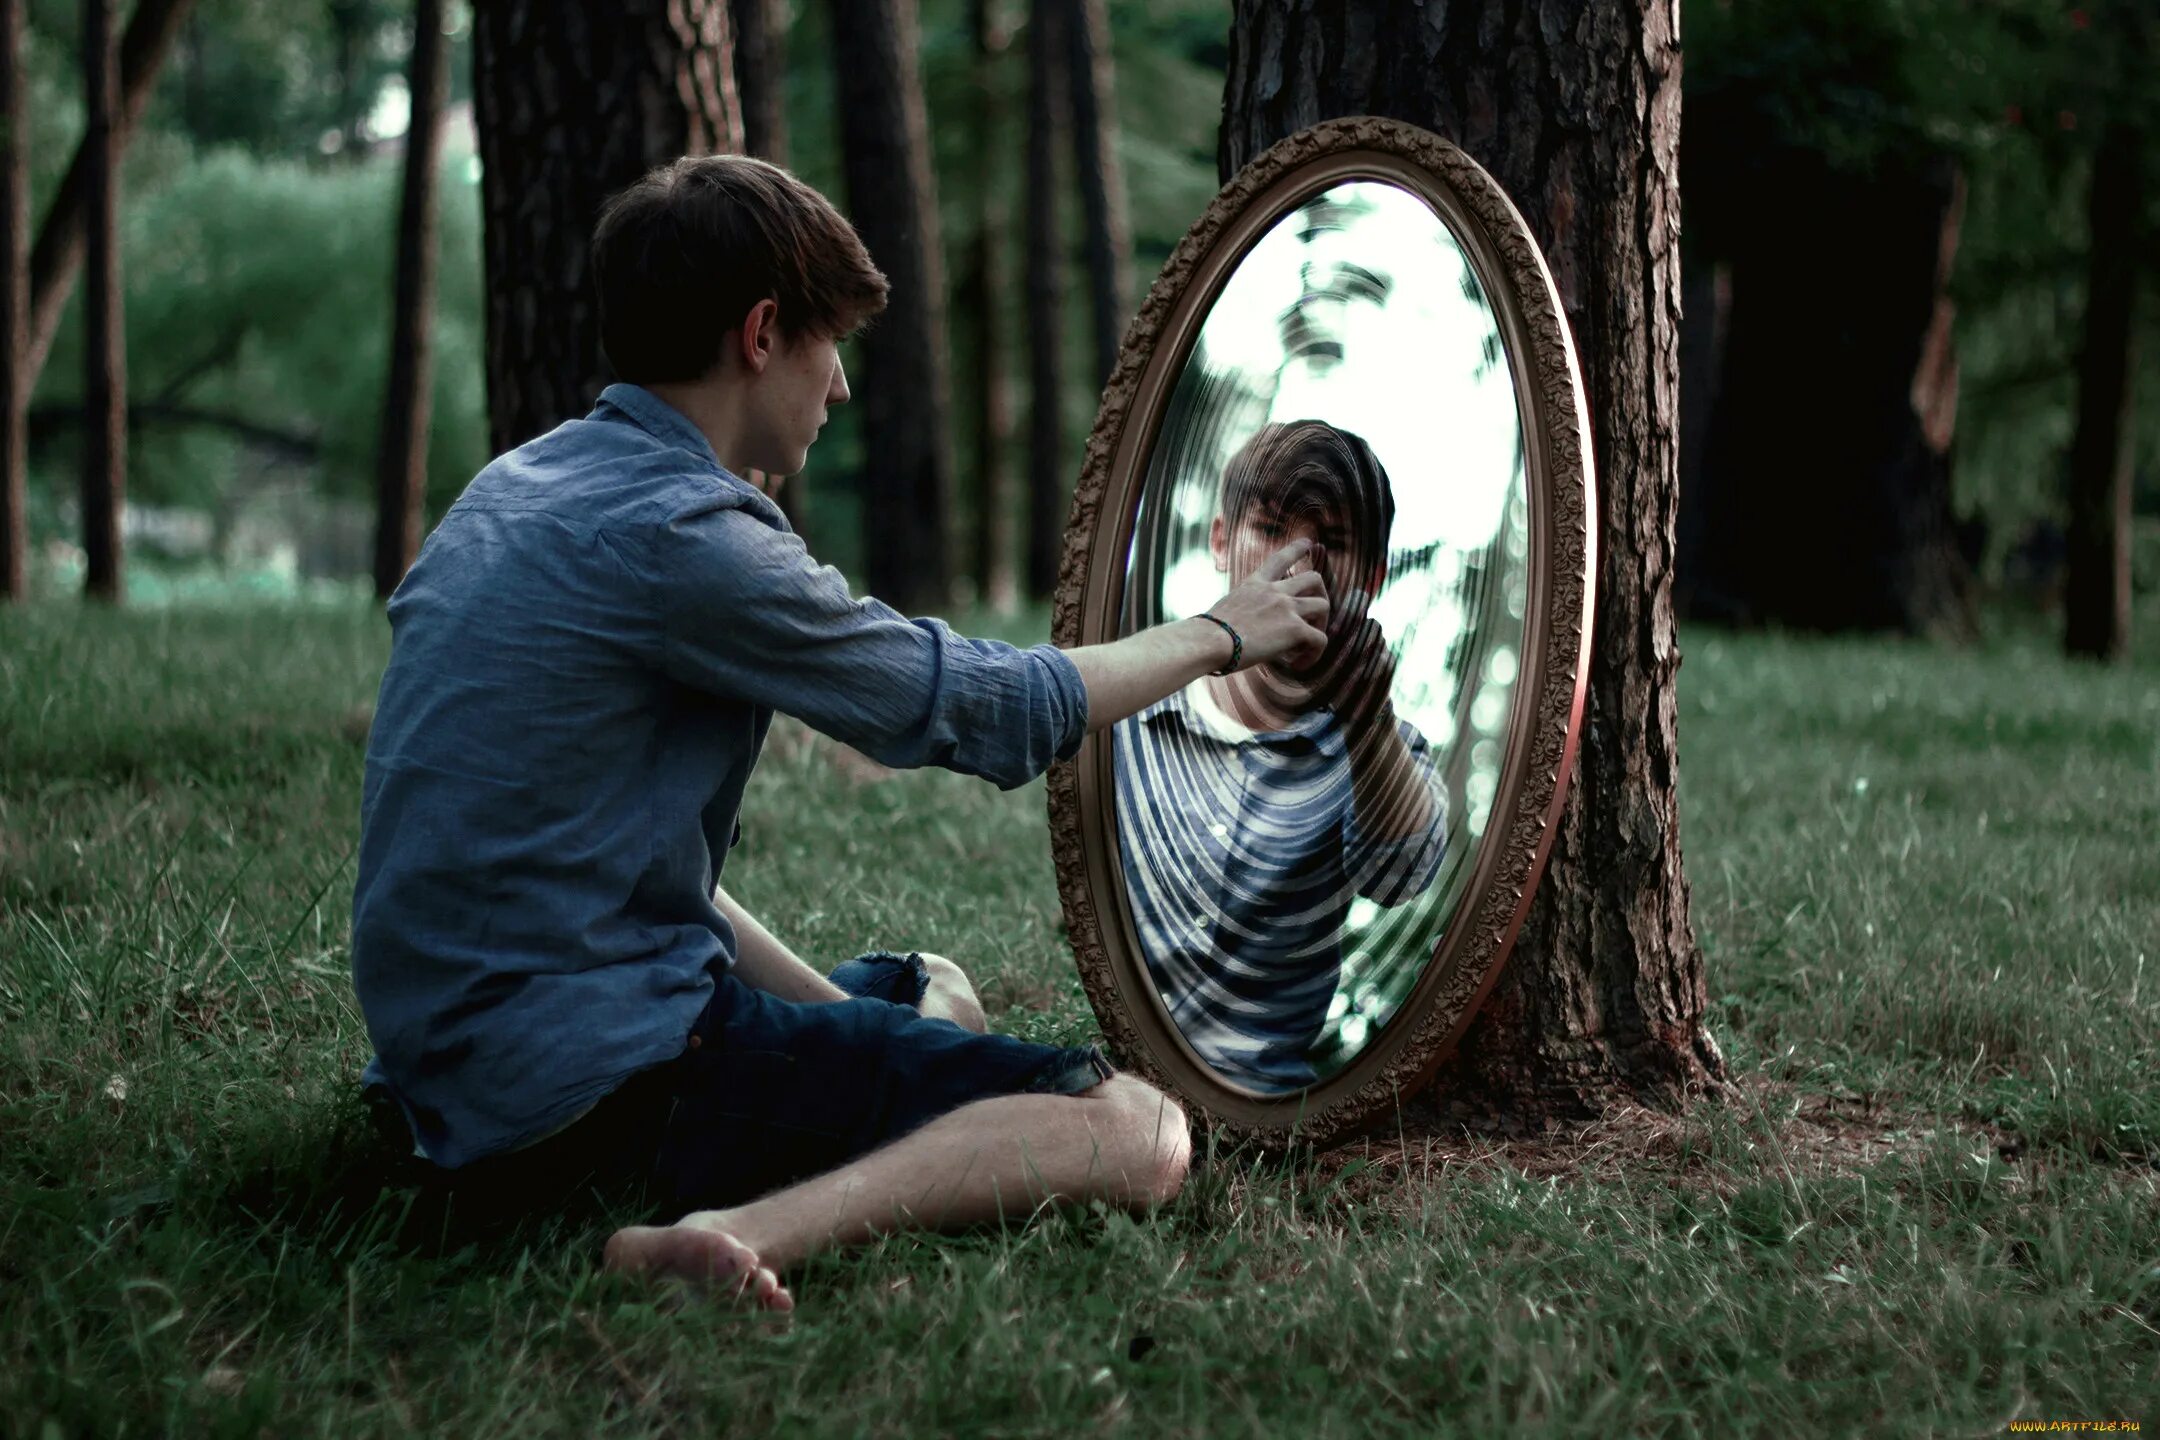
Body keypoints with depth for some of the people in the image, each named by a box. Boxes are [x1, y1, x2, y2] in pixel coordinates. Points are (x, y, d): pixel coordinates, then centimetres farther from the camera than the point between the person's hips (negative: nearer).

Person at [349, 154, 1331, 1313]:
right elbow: (992, 713, -6)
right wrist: (1221, 633, 11)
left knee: (934, 993, 31)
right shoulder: (679, 534, -17)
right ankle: (744, 1235, -30)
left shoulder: (515, 490, 13)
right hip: (595, 1074, -10)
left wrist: (827, 1007, 12)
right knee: (1135, 1131, -15)